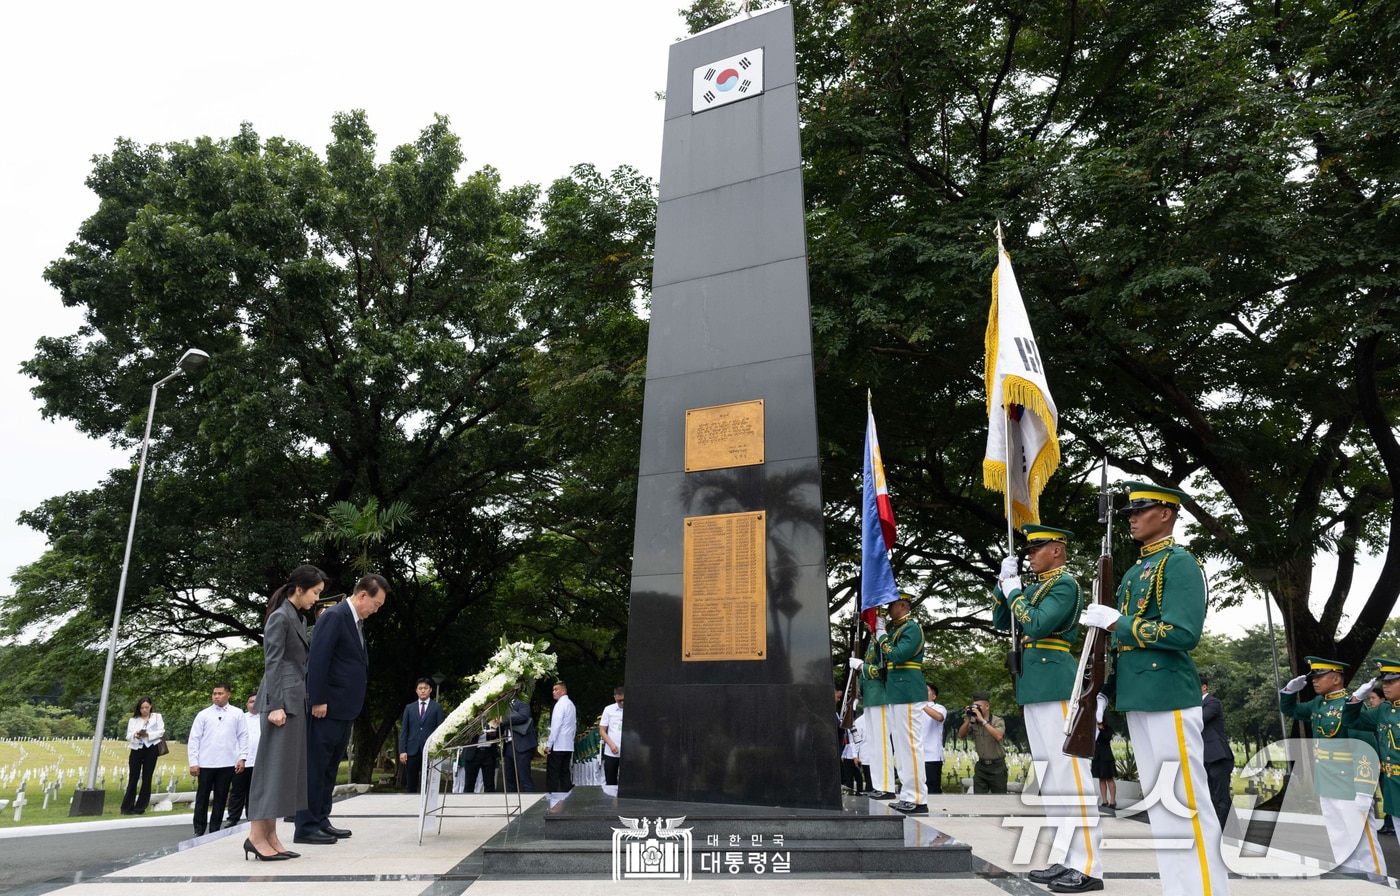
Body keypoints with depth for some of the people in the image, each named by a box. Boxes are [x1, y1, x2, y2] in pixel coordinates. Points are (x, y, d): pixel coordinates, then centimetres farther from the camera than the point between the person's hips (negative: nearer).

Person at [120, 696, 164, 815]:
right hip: (137, 750, 1)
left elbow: (161, 731, -2)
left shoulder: (157, 717, 9)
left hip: (151, 749, -1)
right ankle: (127, 807, 7)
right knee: (133, 778, 0)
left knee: (147, 779, 2)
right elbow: (128, 736, 0)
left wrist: (148, 735, -18)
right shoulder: (133, 719, 10)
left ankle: (140, 807, 9)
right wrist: (134, 735, -23)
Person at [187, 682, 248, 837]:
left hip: (227, 763, 0)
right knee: (202, 798, 7)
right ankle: (199, 829, 17)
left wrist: (242, 758, -2)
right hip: (206, 763, 0)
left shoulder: (237, 713, 3)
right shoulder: (203, 714, 2)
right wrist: (193, 762, -3)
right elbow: (194, 739, 2)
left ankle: (215, 829, 17)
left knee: (220, 798, 8)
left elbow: (243, 736, 5)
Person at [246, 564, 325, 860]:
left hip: (296, 701, 9)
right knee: (274, 765, -7)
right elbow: (273, 663, -16)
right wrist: (275, 705, -20)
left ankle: (270, 836, 11)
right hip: (282, 701, -9)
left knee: (288, 767, 8)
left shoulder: (297, 618, 17)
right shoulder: (280, 617, -11)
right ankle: (256, 836, -3)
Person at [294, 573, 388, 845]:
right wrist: (318, 700, -21)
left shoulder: (356, 621, 15)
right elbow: (317, 659, -20)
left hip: (345, 708, 10)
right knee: (315, 767, -2)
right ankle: (306, 827, 4)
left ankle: (321, 821, 23)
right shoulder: (334, 616, -14)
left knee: (330, 768, 15)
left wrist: (354, 703, 16)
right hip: (327, 707, -10)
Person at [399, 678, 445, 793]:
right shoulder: (409, 708, 13)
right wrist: (402, 751, -1)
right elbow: (403, 731, 9)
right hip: (412, 750, 2)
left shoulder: (437, 707, 6)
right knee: (410, 786, 4)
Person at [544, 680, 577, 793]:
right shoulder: (571, 704, 16)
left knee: (552, 775, -6)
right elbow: (574, 726, 18)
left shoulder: (560, 704, -11)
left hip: (557, 746, -9)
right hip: (568, 746, 9)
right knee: (565, 774, 9)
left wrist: (548, 744, -15)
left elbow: (556, 725, -16)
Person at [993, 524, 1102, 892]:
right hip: (1033, 689, 9)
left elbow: (1036, 625, -21)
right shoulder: (1035, 585, 16)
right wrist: (1004, 584, 7)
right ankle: (1063, 859, 19)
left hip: (1056, 686, -9)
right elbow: (1001, 623, 18)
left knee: (1070, 773, -7)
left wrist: (1014, 593, -9)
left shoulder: (1066, 584, -9)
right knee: (1049, 776, 12)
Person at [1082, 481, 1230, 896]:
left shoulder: (1180, 563, -9)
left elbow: (1184, 633, -20)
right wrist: (1106, 691, 15)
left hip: (1169, 697, -9)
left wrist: (1117, 621, -15)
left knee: (1186, 801, -4)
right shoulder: (1134, 571, 17)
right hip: (1137, 697, 9)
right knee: (1157, 800, 13)